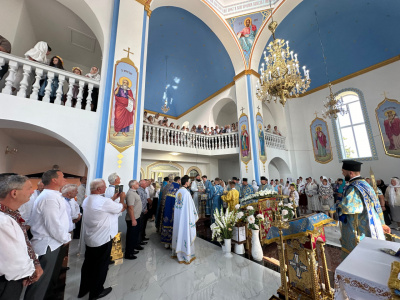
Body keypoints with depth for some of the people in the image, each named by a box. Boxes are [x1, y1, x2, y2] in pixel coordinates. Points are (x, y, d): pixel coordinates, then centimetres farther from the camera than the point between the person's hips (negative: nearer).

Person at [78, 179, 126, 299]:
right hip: (102, 239, -8)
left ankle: (83, 289, 42)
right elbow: (122, 208, -16)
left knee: (88, 263, 24)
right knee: (101, 266, 13)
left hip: (89, 239, 8)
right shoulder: (104, 201, -28)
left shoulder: (87, 200, 0)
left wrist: (113, 198, 7)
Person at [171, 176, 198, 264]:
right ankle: (186, 257, 21)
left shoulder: (178, 192, 1)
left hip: (177, 217, 8)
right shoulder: (186, 193, -22)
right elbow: (190, 207, -18)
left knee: (179, 232, 20)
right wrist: (195, 217, -4)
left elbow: (176, 205, 10)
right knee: (186, 234, 5)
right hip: (185, 218, -8)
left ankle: (177, 252, 37)